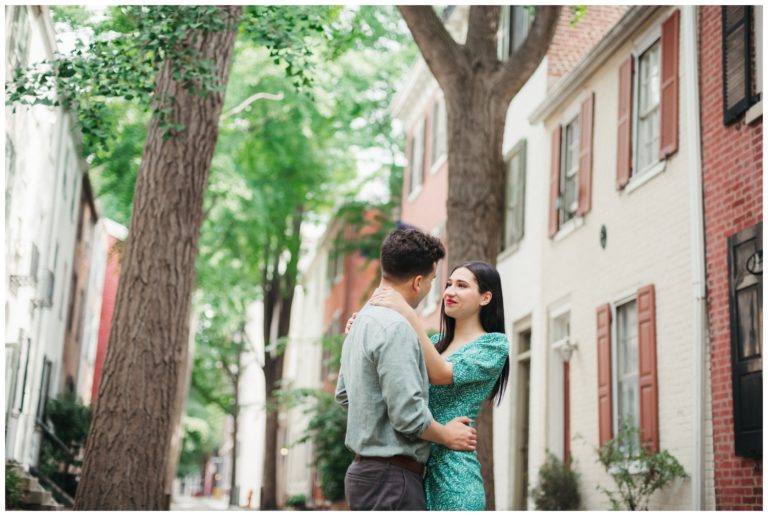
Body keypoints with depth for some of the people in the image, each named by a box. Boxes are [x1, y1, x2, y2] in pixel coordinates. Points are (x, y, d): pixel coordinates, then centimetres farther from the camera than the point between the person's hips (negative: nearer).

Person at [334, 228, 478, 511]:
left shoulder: (361, 320, 14)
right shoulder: (396, 327, -18)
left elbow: (343, 395, 23)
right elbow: (408, 413, -22)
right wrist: (447, 436, -5)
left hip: (365, 468, 10)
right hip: (392, 476, -10)